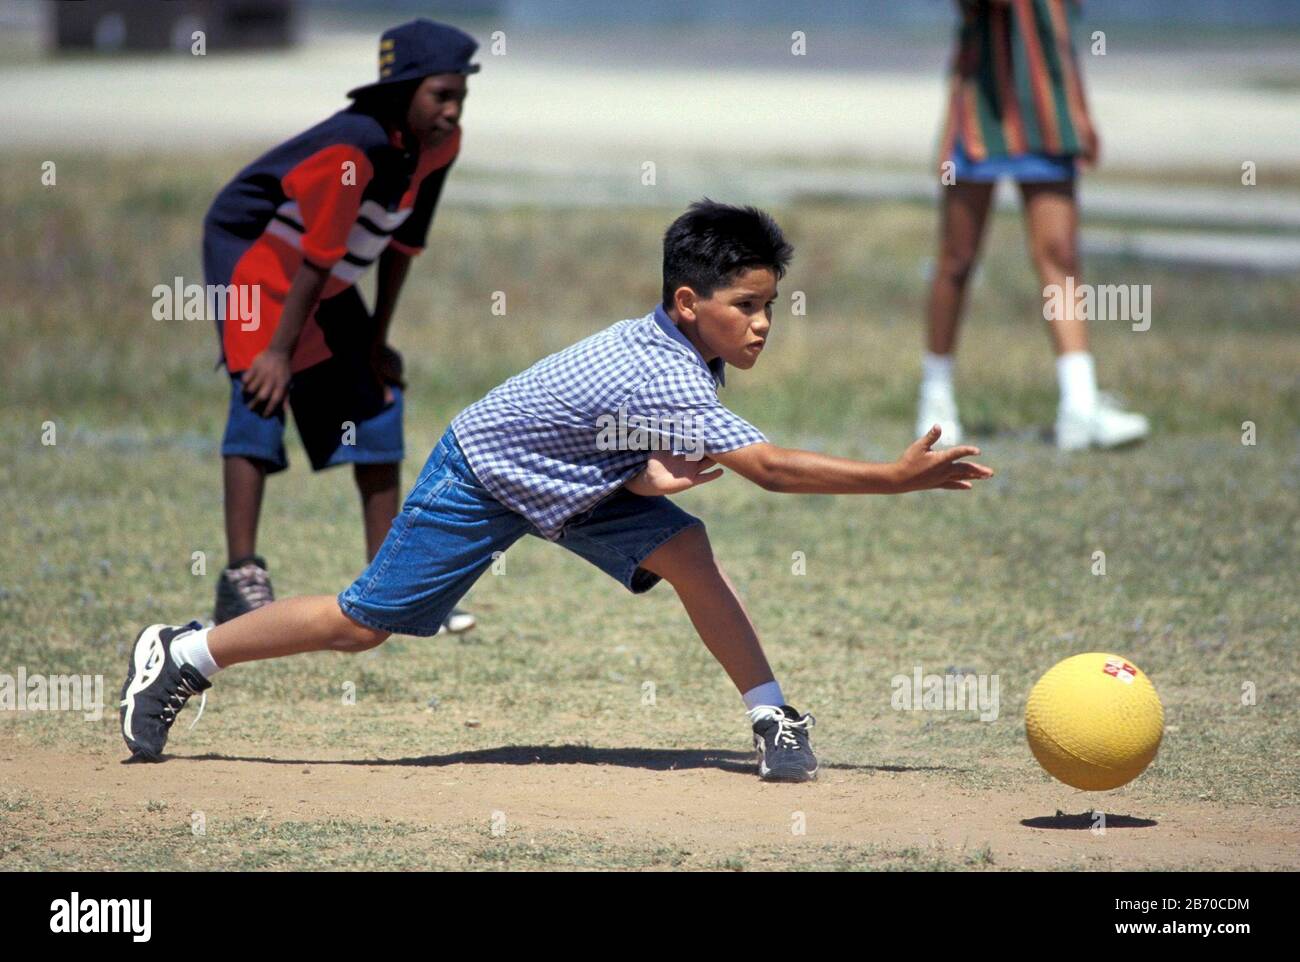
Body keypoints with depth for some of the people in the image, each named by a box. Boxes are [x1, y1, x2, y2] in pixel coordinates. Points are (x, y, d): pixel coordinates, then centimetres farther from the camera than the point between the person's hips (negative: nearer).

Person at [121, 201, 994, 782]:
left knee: (686, 550, -11)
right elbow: (770, 469, -40)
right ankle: (184, 655, 13)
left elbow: (630, 435, -1)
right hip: (480, 479, -8)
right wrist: (898, 478, -40)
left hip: (567, 481, 8)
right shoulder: (663, 379, -35)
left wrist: (653, 472, -24)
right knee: (362, 624, -3)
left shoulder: (674, 345, -9)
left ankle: (772, 717, -7)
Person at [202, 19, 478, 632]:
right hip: (254, 254, -9)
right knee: (261, 395, -22)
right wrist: (280, 352, -26)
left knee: (375, 399, 8)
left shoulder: (439, 145, -7)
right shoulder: (355, 146, -31)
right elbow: (318, 256, -29)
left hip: (329, 284, 9)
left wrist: (377, 340, 7)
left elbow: (403, 243, 3)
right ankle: (240, 582, -25)